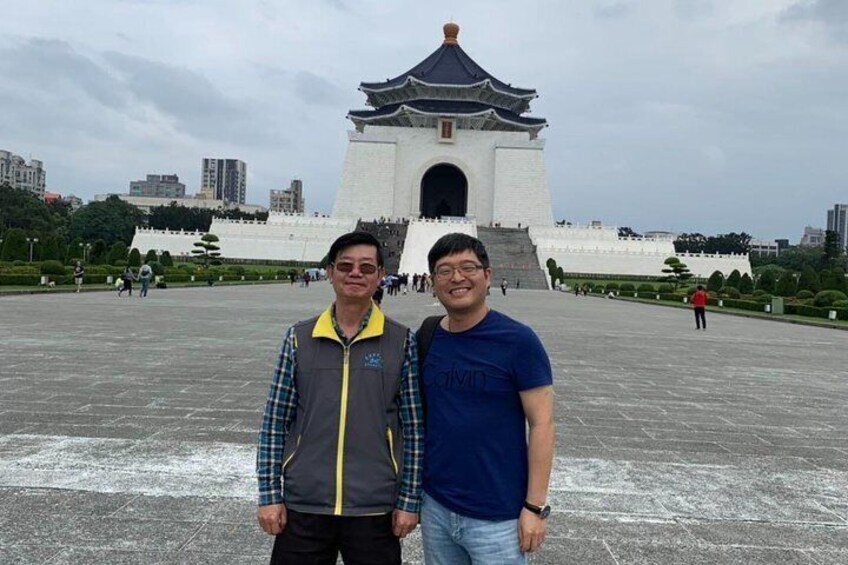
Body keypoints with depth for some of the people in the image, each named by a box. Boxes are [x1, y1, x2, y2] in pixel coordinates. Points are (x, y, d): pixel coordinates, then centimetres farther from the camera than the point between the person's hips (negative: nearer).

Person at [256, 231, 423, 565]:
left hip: (375, 510, -1)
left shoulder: (402, 342, -3)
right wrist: (269, 494, 0)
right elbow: (275, 422, 2)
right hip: (302, 506, 1)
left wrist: (409, 500, -2)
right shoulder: (300, 338, 0)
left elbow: (414, 429, -2)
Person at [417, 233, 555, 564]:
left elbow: (541, 424, -11)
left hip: (497, 518, -4)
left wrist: (535, 506, -12)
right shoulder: (427, 336, 1)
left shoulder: (518, 341, -12)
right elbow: (419, 415, 9)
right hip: (435, 506, 4)